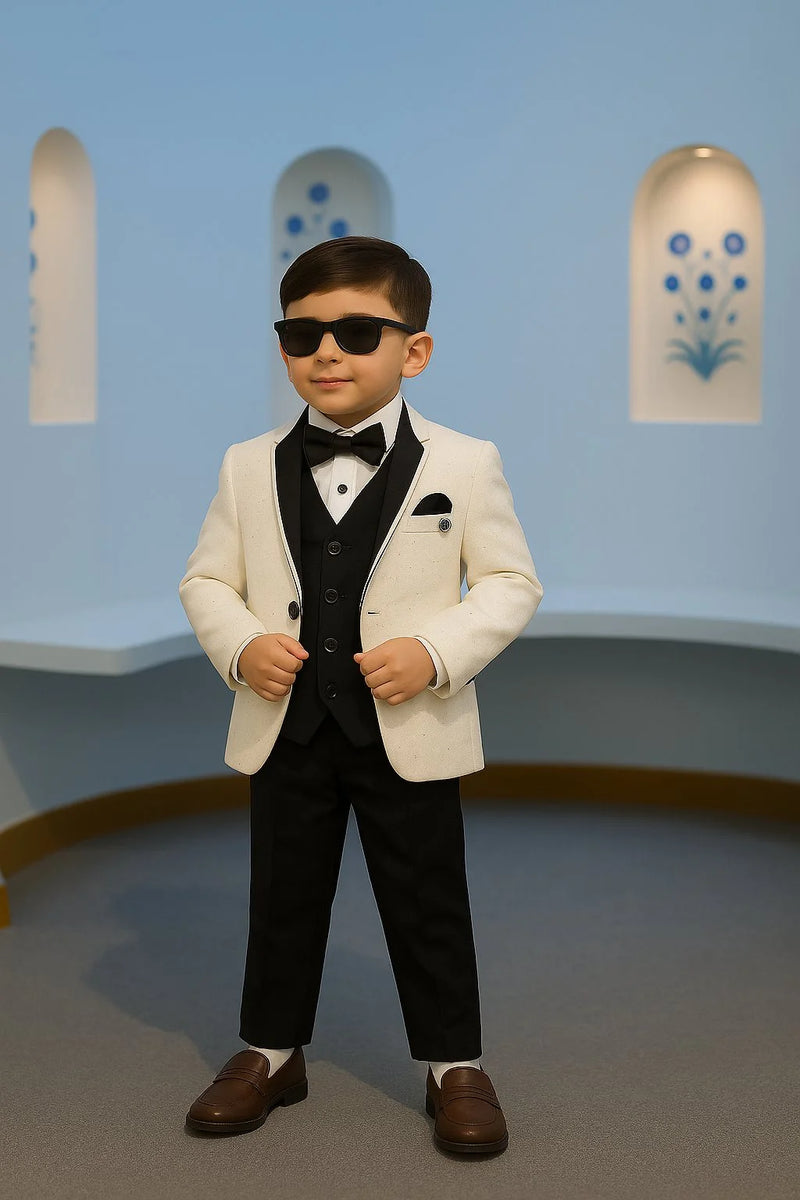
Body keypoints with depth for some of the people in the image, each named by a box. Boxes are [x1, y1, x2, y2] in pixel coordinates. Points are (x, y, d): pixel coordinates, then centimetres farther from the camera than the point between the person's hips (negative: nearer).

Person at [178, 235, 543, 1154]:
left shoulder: (464, 463, -4)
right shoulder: (249, 466, 3)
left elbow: (512, 582, -2)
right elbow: (206, 578, 7)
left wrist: (437, 652, -18)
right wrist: (239, 645, -13)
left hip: (411, 730, -2)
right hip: (285, 726, 3)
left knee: (427, 904, 8)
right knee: (282, 897, 15)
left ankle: (454, 1064, 24)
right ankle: (271, 1052, 32)